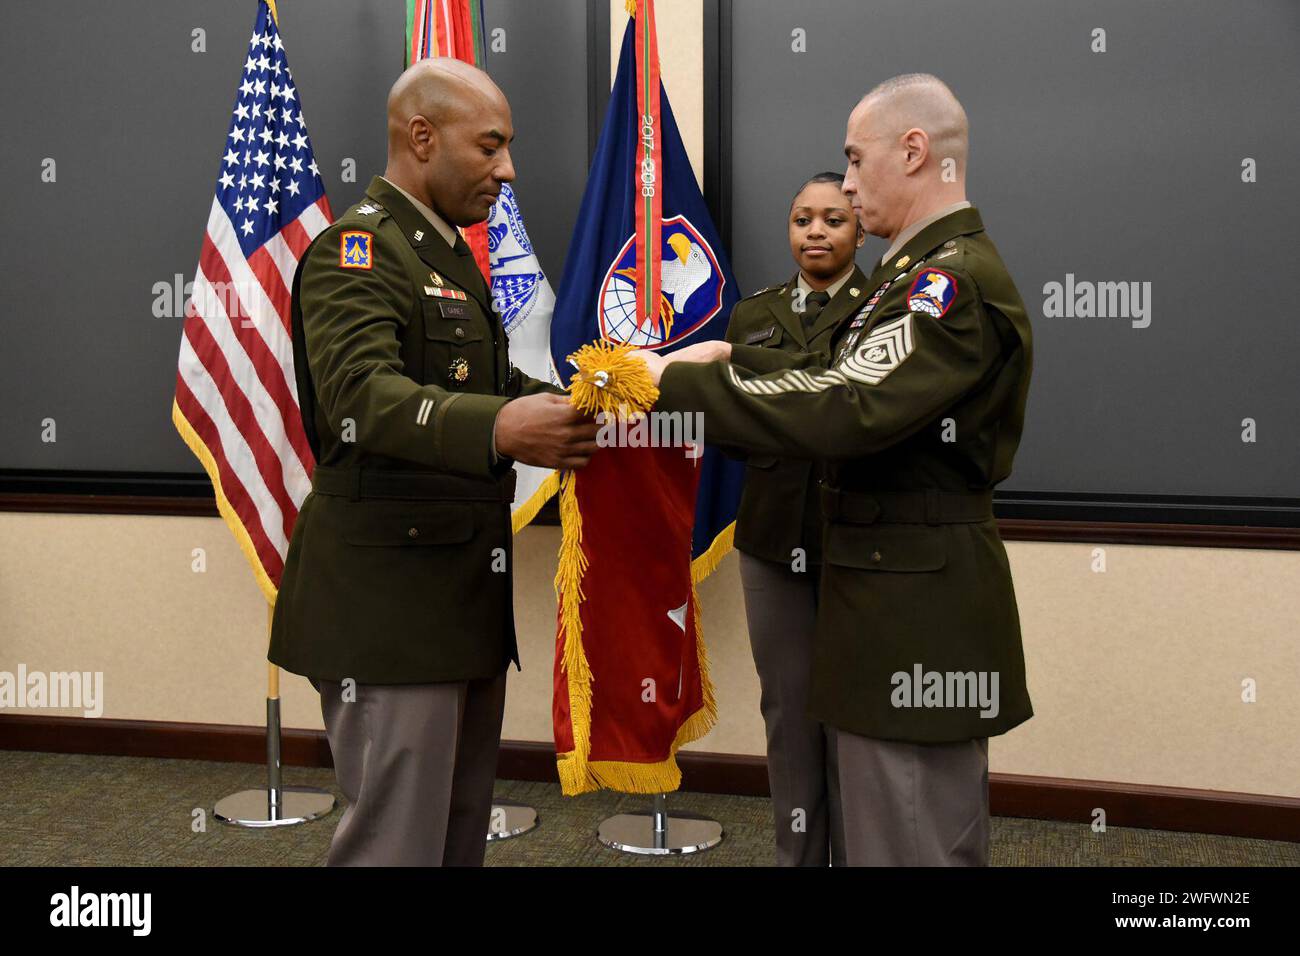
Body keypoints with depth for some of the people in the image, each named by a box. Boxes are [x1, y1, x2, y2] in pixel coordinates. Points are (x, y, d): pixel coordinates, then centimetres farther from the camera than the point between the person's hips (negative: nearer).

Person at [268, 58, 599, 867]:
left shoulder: (450, 254, 19)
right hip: (389, 595, -9)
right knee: (399, 838, -3)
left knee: (464, 826, 16)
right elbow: (362, 395, -29)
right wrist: (498, 430, -45)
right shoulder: (355, 250, -12)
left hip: (465, 586, 9)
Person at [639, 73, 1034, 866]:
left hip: (914, 602, -10)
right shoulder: (932, 271, 16)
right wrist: (730, 359, 4)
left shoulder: (956, 279, -18)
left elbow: (846, 407, -29)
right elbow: (845, 376, 16)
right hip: (915, 595, 11)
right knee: (945, 835, 22)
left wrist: (674, 384, -23)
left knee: (909, 841, 1)